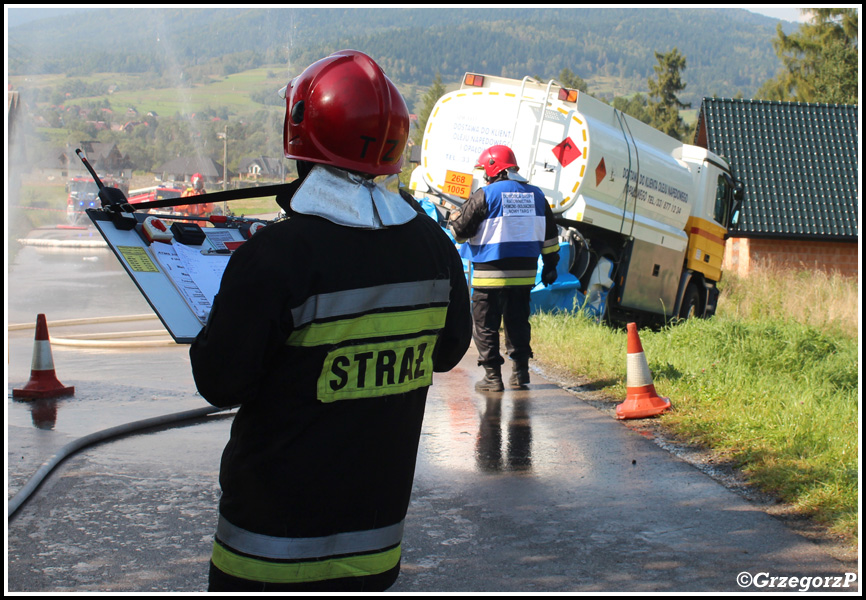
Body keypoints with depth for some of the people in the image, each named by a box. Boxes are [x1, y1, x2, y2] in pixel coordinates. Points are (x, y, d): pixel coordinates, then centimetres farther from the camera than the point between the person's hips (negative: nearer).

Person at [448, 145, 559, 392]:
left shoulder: (485, 195, -9)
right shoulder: (535, 195, 9)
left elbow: (461, 231, -4)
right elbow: (550, 234, 13)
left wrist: (454, 218, 18)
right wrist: (550, 265, 21)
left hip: (491, 274, -5)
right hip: (524, 273, 5)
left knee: (486, 325, 3)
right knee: (518, 323, 16)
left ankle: (493, 377, 2)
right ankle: (520, 373, 18)